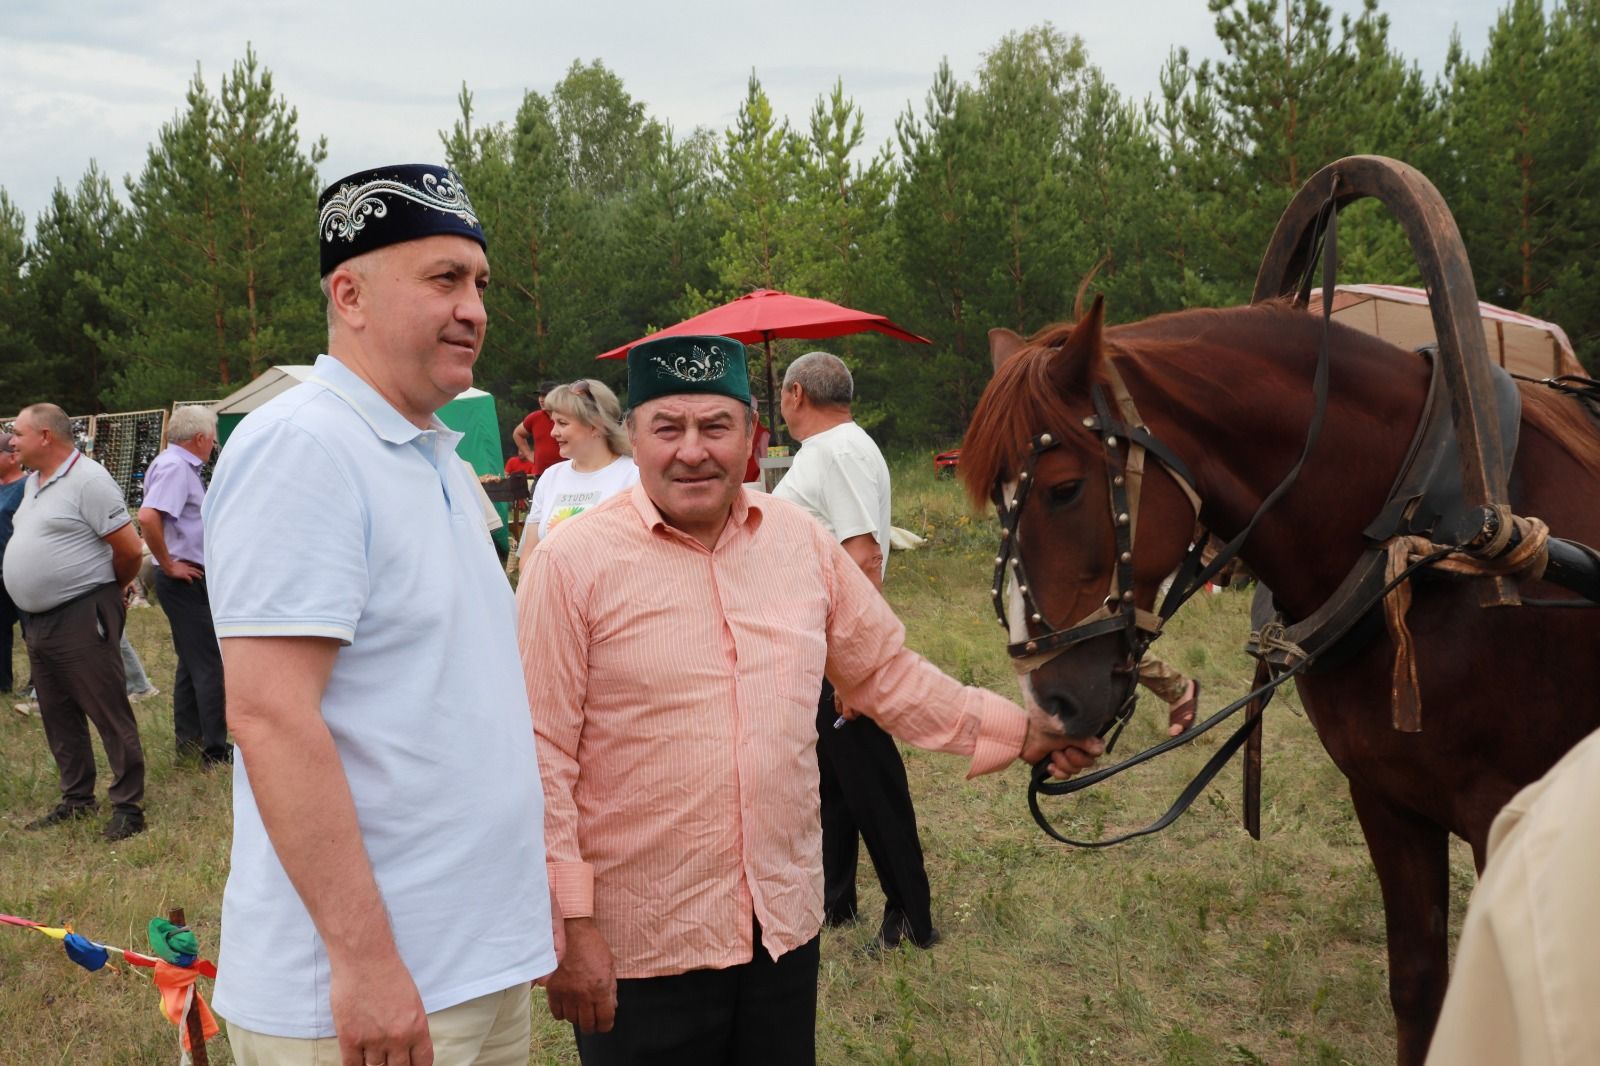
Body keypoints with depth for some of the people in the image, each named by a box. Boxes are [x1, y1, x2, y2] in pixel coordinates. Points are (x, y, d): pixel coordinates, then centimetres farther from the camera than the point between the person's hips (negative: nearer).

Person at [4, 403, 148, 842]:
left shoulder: (88, 480, -13)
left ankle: (128, 806, 2)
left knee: (108, 713, -4)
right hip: (38, 621, 9)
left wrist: (106, 588, 0)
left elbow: (130, 549, -16)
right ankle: (77, 800, 27)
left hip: (81, 618, -9)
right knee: (58, 716, 15)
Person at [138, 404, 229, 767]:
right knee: (209, 665, -7)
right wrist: (169, 565, -21)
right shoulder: (175, 467, -17)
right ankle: (216, 752, -4)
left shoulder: (181, 465, 14)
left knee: (192, 662, 17)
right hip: (185, 580, -10)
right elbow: (148, 517, -31)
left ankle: (188, 741, 26)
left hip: (189, 579, 10)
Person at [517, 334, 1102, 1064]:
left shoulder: (804, 542, 2)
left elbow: (887, 673, 13)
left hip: (786, 919, 5)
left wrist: (1022, 731, 9)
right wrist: (568, 925, -14)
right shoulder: (572, 565, -12)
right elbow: (541, 758, -12)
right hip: (639, 941, -4)